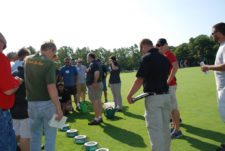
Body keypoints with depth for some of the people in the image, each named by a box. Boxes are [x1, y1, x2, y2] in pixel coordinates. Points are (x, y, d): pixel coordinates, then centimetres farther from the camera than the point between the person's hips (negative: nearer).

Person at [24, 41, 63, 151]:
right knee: (50, 137, 10)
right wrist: (58, 108, -19)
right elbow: (51, 88, -23)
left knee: (35, 136, 19)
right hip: (47, 103, -5)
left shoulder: (27, 60, 3)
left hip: (32, 103, 6)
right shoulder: (49, 63, -16)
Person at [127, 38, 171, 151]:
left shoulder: (146, 58, -11)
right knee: (165, 128, 17)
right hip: (166, 96, 8)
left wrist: (129, 95, -5)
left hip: (153, 97, -8)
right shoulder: (164, 58, 12)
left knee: (155, 129, -1)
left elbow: (139, 80, -14)